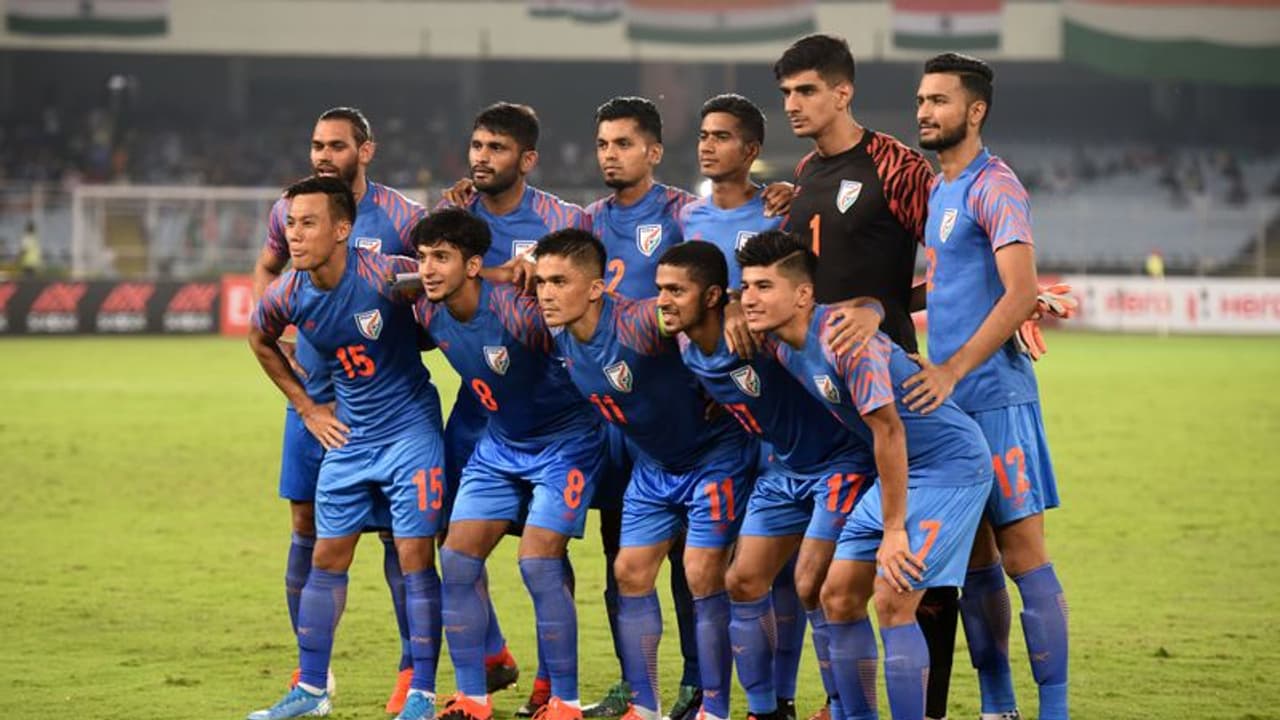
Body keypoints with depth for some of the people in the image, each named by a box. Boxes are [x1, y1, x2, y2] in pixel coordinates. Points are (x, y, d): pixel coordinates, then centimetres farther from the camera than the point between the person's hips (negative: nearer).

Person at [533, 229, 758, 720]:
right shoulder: (558, 337, -9)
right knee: (630, 573, 6)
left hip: (715, 454, -8)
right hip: (652, 465, 8)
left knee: (703, 577, -10)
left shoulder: (637, 325, -32)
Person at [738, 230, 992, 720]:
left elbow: (888, 429, -26)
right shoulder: (784, 348, 2)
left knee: (892, 601, -17)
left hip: (951, 465, -9)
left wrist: (893, 532, -24)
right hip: (898, 472, 9)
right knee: (838, 596, 7)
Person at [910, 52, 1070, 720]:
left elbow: (1021, 293, -21)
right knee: (973, 558, 10)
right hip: (949, 399, 9)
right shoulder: (937, 189, 17)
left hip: (994, 396, -9)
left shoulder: (994, 187, -11)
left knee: (1022, 554, -8)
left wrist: (952, 370, -25)